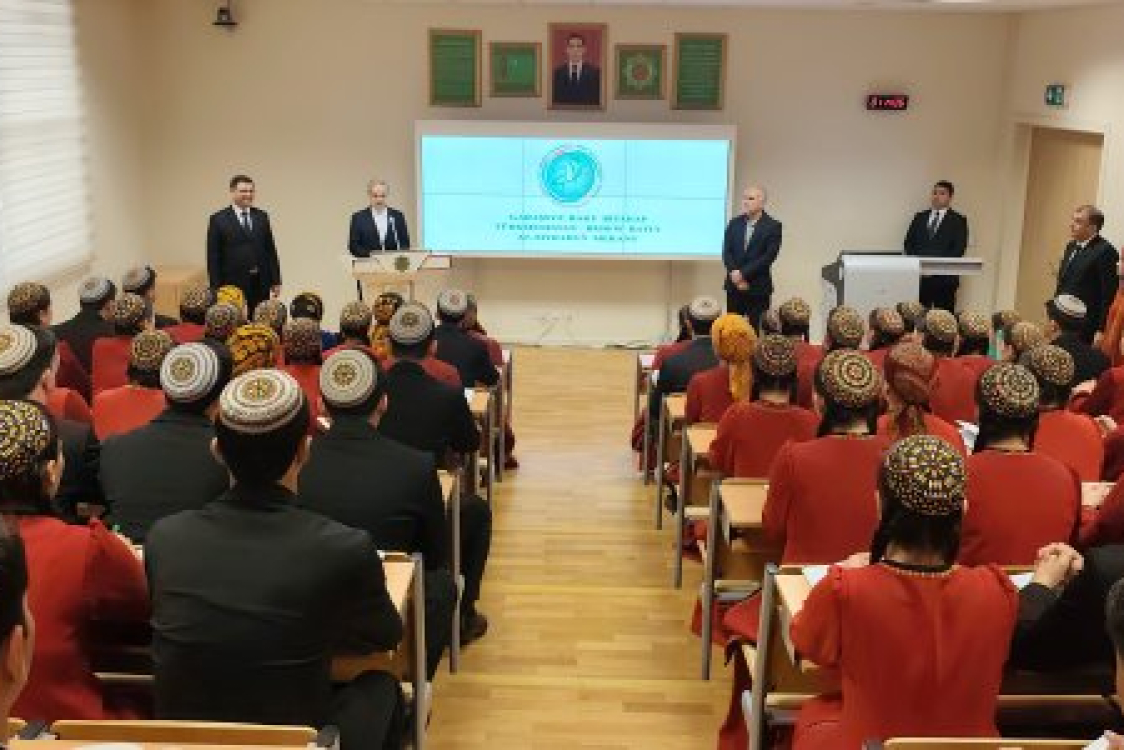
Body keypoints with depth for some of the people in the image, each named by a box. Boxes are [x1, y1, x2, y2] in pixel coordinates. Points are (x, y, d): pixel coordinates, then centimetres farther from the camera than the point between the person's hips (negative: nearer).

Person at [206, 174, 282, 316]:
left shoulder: (262, 217, 11)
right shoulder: (218, 219, 0)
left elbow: (271, 250, 12)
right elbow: (213, 257, -2)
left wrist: (276, 281, 7)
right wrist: (215, 288, -6)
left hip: (260, 284, 4)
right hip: (233, 284, -3)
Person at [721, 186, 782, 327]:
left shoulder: (773, 226, -4)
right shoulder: (734, 223, 9)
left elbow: (769, 256, -12)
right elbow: (726, 252, 4)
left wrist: (743, 273, -15)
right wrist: (734, 274, -11)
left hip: (758, 288, -4)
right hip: (734, 286, 4)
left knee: (756, 330, -3)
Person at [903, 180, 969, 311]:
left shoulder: (958, 220, 5)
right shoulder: (919, 217, 16)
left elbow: (959, 249, -4)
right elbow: (908, 243, 12)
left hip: (944, 277, -3)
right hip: (919, 276, 3)